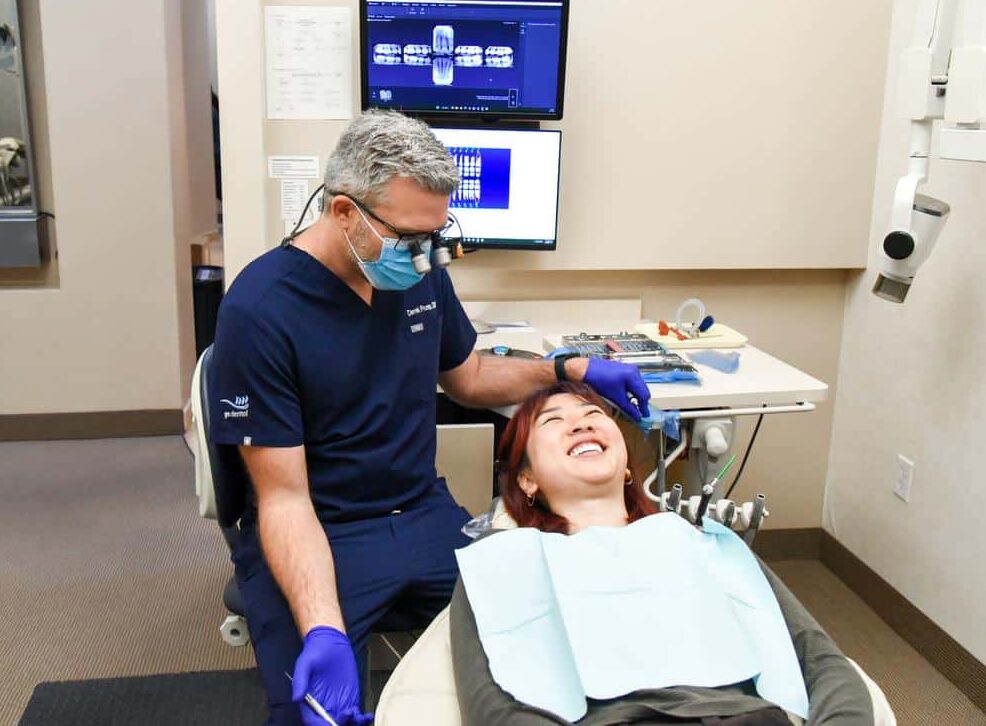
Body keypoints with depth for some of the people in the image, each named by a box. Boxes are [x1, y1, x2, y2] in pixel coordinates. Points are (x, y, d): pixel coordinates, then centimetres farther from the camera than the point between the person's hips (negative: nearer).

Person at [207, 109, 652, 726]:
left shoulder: (422, 276, -1)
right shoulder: (259, 311, -18)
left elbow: (467, 378, 18)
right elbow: (284, 497, -18)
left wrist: (569, 370, 3)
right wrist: (322, 630, -33)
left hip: (424, 515, 5)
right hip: (315, 535, -5)